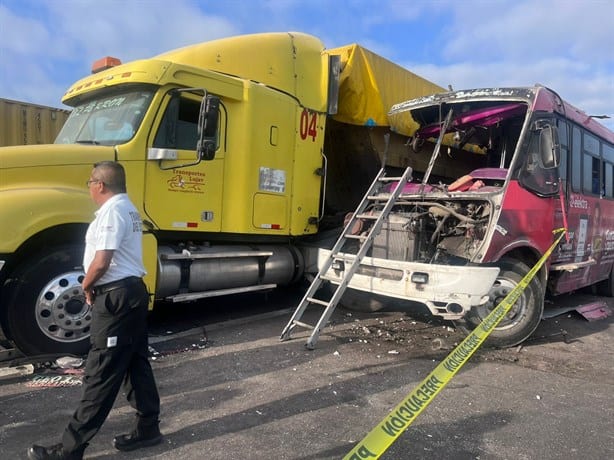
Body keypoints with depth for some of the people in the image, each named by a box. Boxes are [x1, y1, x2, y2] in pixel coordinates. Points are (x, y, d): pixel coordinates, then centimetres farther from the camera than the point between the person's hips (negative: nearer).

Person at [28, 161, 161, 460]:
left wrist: (86, 286, -5)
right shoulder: (127, 208, 17)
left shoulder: (112, 210, -16)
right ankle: (147, 428, 25)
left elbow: (101, 262, -24)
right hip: (133, 290, 11)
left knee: (101, 373, -3)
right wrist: (95, 286, 14)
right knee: (136, 364, 15)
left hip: (116, 296, -10)